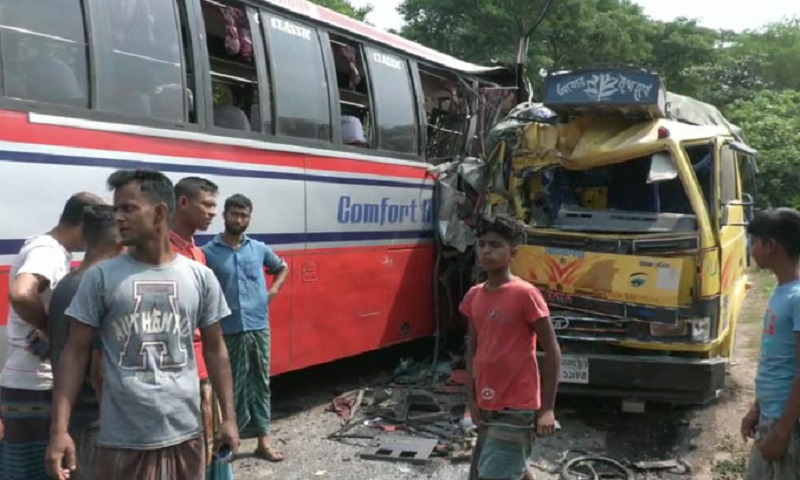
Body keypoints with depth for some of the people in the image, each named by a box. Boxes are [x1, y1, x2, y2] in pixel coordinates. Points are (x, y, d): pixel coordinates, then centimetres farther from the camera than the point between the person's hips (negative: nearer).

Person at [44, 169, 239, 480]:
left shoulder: (200, 277, 3)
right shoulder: (101, 277, -2)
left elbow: (215, 350, 9)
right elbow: (76, 353, -1)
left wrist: (228, 417, 7)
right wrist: (59, 430, -8)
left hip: (185, 434, 2)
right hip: (123, 440, -1)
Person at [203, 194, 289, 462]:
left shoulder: (258, 248, 7)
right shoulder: (209, 252, -5)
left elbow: (282, 267, 25)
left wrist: (274, 289, 10)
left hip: (259, 327, 4)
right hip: (230, 331, -4)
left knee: (260, 383, 9)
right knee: (234, 385, 1)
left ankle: (263, 441, 17)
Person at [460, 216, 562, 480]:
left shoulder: (525, 294, -14)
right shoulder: (474, 296, 6)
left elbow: (551, 350, -11)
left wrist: (547, 408, -13)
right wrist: (472, 398, 6)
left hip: (516, 408, -7)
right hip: (488, 407, 7)